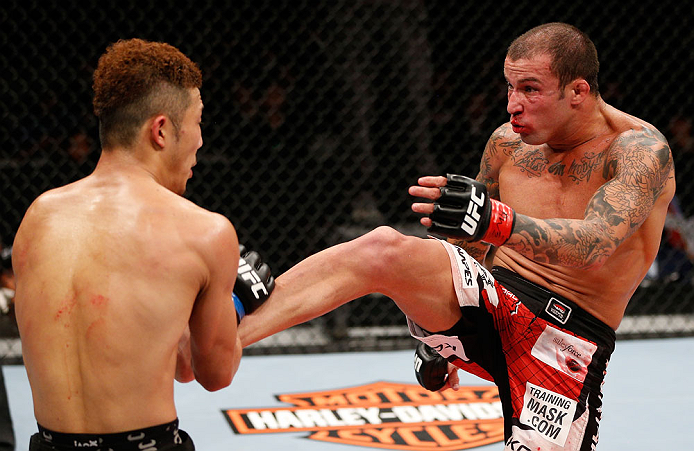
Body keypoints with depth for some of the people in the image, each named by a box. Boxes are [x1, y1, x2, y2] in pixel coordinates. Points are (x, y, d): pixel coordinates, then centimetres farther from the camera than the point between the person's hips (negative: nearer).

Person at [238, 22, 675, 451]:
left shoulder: (641, 149, -12)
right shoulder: (508, 141, 7)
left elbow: (594, 244, -31)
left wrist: (494, 219, -46)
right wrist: (437, 335, 23)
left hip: (569, 346, -4)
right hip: (494, 300, 4)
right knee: (382, 248, -23)